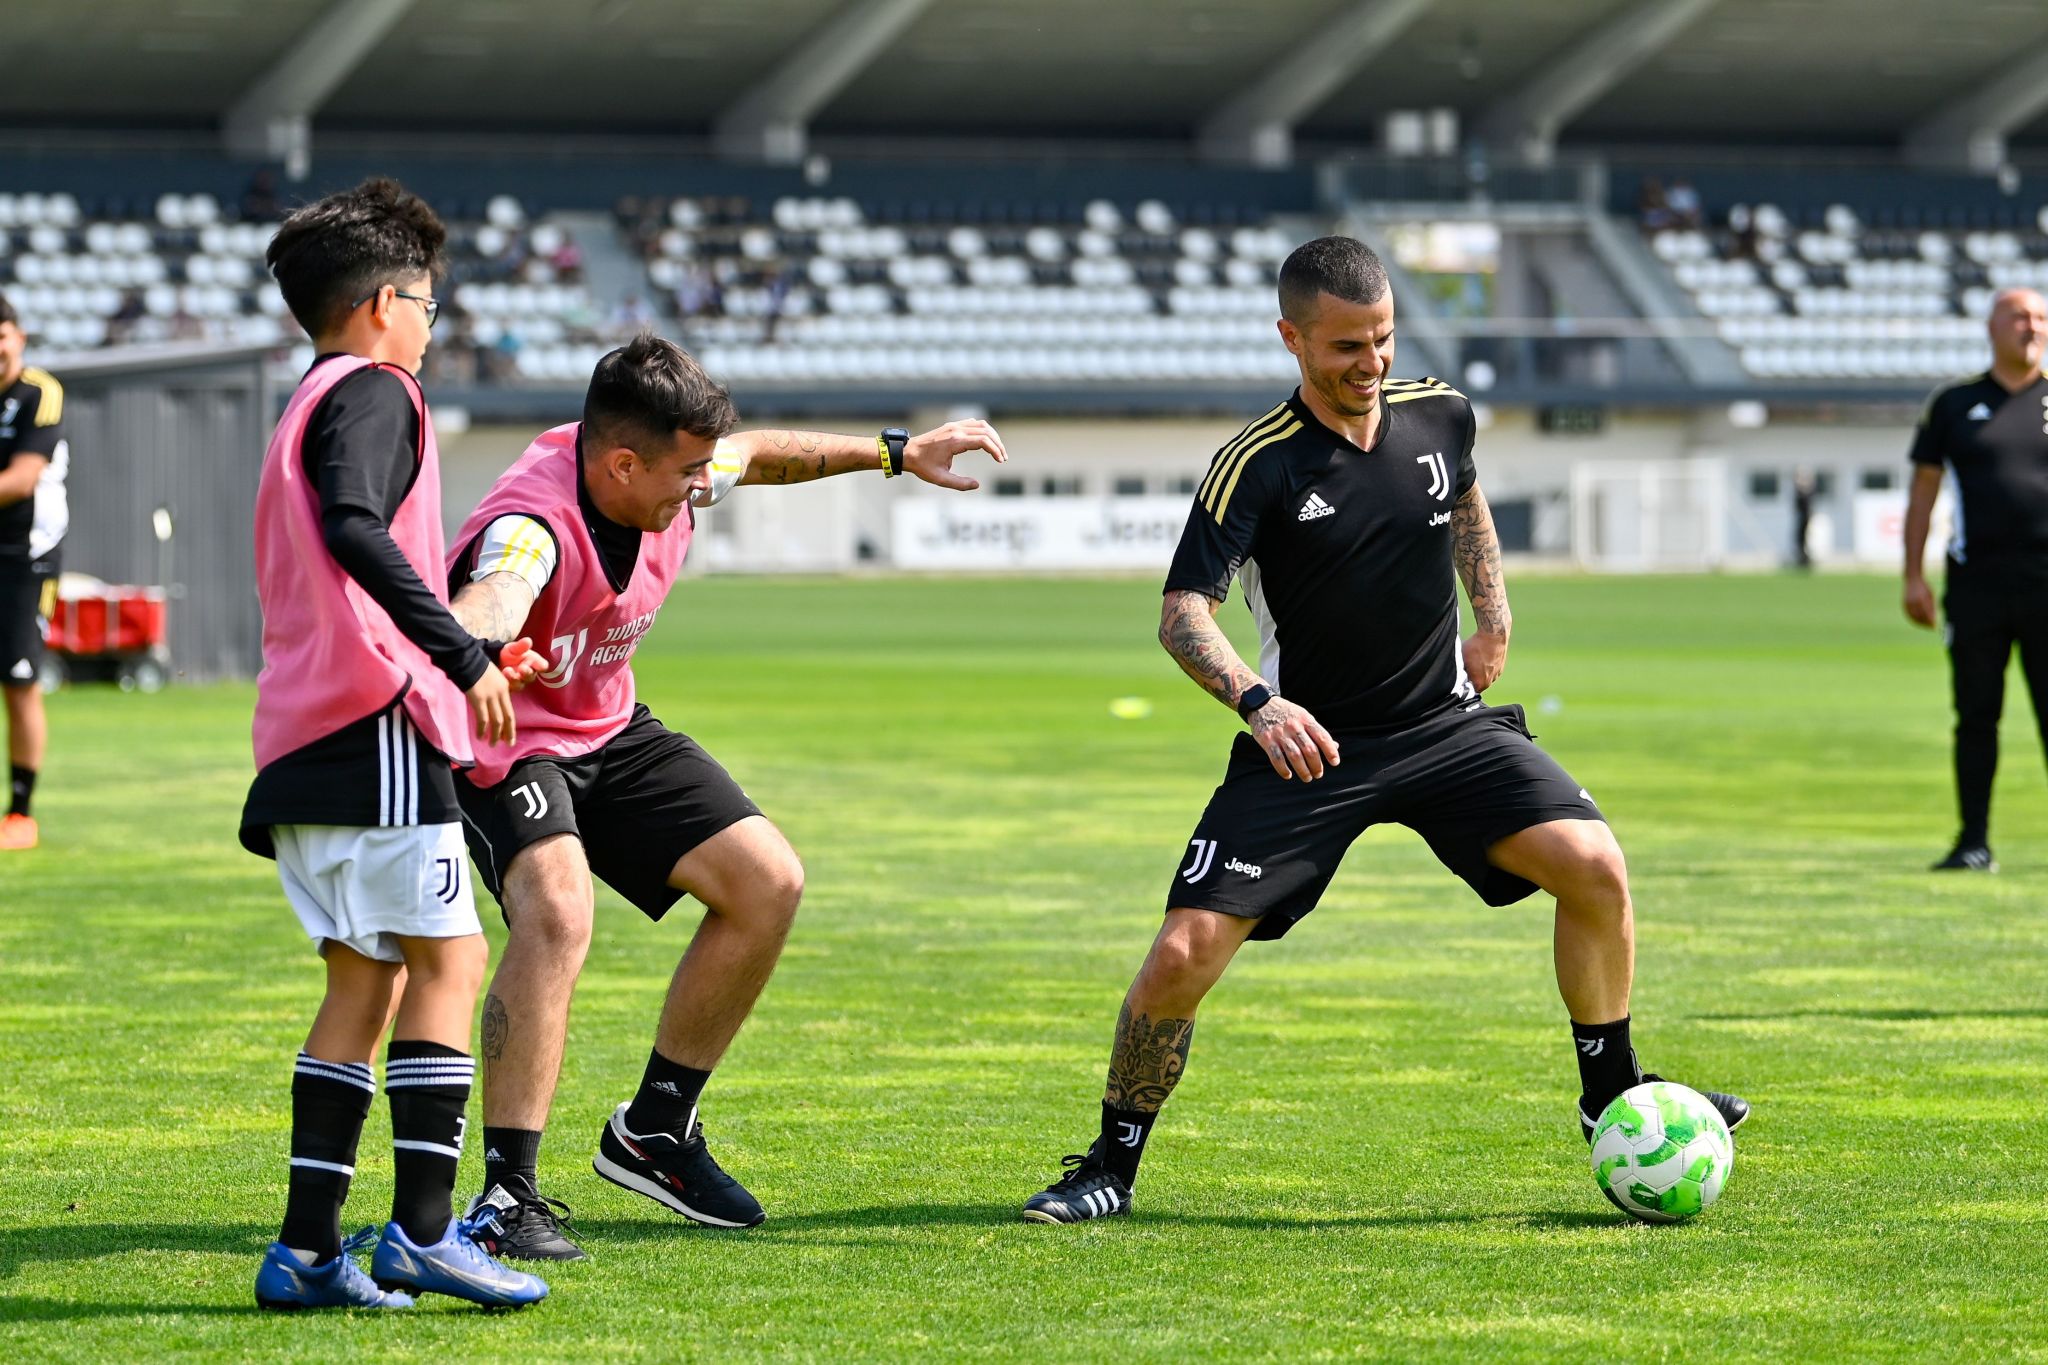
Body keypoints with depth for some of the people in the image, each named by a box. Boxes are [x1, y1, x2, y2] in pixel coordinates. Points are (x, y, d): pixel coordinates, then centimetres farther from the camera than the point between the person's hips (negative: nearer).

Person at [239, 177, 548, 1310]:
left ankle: (308, 1246, 5)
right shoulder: (371, 394, -5)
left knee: (365, 979, 9)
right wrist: (464, 657, -27)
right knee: (445, 958, -8)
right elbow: (355, 529, -24)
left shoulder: (306, 408, 25)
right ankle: (421, 1228, -14)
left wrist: (477, 658, 41)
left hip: (303, 730, 10)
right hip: (373, 721, -10)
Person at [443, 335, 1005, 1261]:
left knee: (767, 881, 2)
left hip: (610, 731, 8)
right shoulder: (534, 523, -37)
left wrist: (894, 453, 21)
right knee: (556, 911, -33)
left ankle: (653, 1132, 17)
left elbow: (760, 454, 13)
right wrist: (478, 657, -84)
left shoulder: (673, 471, -12)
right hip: (505, 742, -8)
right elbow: (486, 603, -61)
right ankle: (507, 1195, -28)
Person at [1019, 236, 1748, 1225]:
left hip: (1446, 725, 3)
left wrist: (1493, 620, 19)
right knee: (1184, 953, -14)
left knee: (1595, 866, -16)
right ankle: (1111, 1168, 7)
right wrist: (1258, 702, -37)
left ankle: (1610, 1097, 5)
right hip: (1309, 743, -3)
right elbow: (1183, 613, -21)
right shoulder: (1257, 466, -14)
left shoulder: (1439, 413, 0)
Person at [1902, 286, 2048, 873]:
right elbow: (1923, 489, 11)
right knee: (1976, 713, 2)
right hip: (1975, 581, 0)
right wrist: (1913, 576, 3)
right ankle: (1974, 841, 7)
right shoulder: (1955, 404, 10)